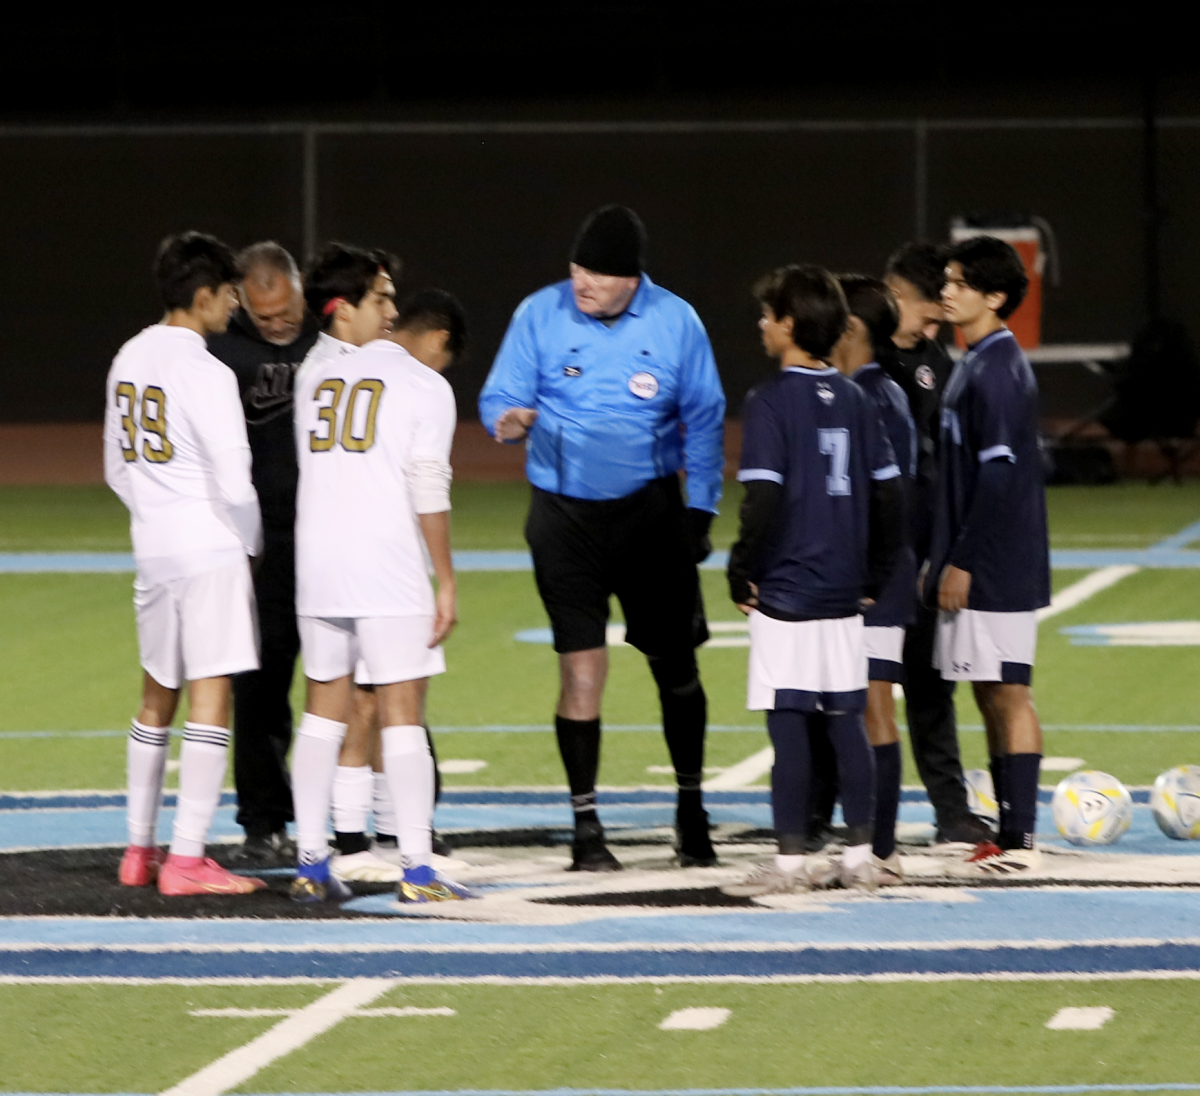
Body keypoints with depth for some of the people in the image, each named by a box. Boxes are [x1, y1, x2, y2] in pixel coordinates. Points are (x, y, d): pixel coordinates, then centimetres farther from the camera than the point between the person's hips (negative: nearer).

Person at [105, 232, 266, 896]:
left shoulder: (129, 360, 10)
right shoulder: (206, 374, -16)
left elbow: (117, 469, 17)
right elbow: (233, 481, -17)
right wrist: (251, 538, 0)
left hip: (152, 548, 8)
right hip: (211, 550, -8)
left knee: (157, 696, 18)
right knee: (210, 696, -7)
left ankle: (139, 851, 24)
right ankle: (187, 860, -11)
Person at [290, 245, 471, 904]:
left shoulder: (311, 375, 9)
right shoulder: (423, 385, -3)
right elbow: (428, 491, -8)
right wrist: (446, 581, -5)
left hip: (316, 569, 4)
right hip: (389, 572, -4)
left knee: (323, 708, 11)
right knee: (402, 713, -2)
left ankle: (311, 863, 9)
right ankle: (417, 868, -5)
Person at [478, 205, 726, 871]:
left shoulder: (675, 322, -2)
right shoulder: (540, 316, -4)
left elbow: (704, 418, 5)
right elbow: (500, 397, -3)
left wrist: (700, 509, 1)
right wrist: (511, 419, -27)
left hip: (651, 511, 1)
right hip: (566, 513, -1)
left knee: (676, 664, 8)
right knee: (583, 666, -6)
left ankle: (692, 810, 25)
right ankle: (586, 825, 2)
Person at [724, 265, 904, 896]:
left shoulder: (770, 402, -10)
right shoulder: (855, 400, 9)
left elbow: (764, 502, -17)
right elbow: (889, 495, 9)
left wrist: (741, 575, -7)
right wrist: (874, 575, 16)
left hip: (784, 592, -6)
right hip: (843, 595, 6)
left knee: (788, 727, -3)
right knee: (846, 724, 9)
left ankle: (792, 860, -1)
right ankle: (859, 856, 12)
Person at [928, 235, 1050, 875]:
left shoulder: (997, 369, -15)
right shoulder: (975, 364, 16)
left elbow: (999, 473, -20)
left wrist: (964, 561, -19)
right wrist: (944, 557, 20)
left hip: (997, 567, -10)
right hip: (979, 566, 10)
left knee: (1007, 693, -8)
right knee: (992, 696, 12)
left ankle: (1018, 842, -7)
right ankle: (1008, 833, 16)